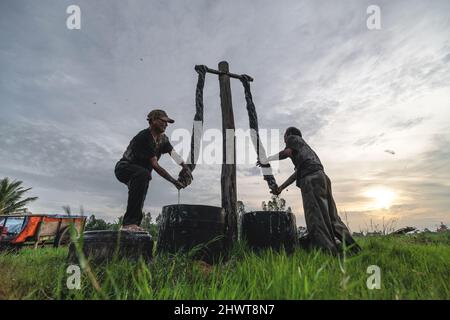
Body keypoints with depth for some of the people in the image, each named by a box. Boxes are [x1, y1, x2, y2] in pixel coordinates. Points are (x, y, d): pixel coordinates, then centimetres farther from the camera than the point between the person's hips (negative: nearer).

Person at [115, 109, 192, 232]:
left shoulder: (163, 138, 3)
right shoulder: (144, 137, -25)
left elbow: (174, 154, -12)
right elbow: (155, 165, -30)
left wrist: (185, 167, -31)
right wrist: (173, 181, -33)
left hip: (141, 173, 9)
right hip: (124, 168, -9)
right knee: (143, 173, -40)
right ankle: (129, 223, -40)